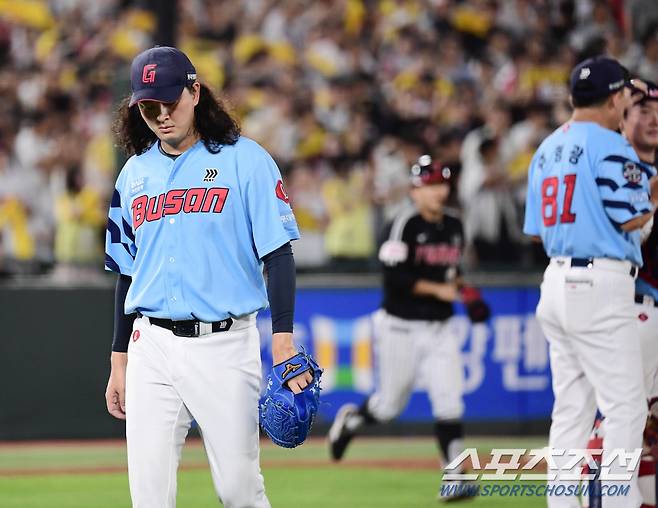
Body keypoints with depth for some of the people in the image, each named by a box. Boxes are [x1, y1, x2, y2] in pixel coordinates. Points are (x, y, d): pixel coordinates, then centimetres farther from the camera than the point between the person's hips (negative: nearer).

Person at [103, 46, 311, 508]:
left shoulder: (244, 160, -2)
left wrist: (283, 343, -14)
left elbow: (278, 254, -5)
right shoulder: (136, 173, 13)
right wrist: (120, 360, 16)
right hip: (151, 347, 4)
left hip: (224, 346, -4)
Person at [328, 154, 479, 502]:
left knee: (449, 402, -8)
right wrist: (437, 289, -19)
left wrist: (460, 285, 5)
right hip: (401, 327, -5)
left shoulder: (454, 226, 9)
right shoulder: (403, 226, -12)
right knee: (390, 405, 7)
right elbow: (395, 277, -20)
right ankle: (349, 420, 39)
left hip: (439, 330, 5)